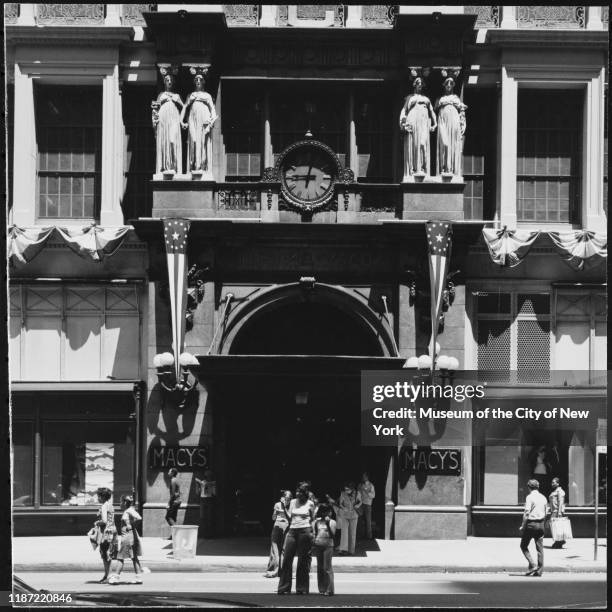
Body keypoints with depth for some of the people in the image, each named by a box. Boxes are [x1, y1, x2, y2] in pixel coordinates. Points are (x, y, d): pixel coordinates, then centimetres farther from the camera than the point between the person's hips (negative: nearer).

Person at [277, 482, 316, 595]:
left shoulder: (310, 504, 3)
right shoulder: (293, 502, 11)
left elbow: (312, 519, 6)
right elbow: (289, 517, 15)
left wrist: (312, 533, -1)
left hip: (304, 531, -3)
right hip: (292, 530, 3)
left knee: (303, 560, 0)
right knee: (287, 558, -3)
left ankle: (302, 588, 7)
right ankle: (284, 587, 2)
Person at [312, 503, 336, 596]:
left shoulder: (332, 522, 0)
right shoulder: (317, 522, 10)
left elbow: (332, 535, -11)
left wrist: (328, 523, -19)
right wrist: (313, 545, 12)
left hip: (328, 546, -4)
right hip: (318, 546, 4)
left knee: (327, 568, -7)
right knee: (320, 568, 6)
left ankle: (329, 589, -6)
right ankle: (322, 589, 12)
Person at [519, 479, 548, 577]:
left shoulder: (530, 497, -11)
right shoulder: (543, 498, 10)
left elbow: (526, 513, -17)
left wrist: (523, 526, -10)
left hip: (531, 524, -6)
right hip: (540, 524, 6)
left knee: (524, 546, 7)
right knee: (540, 548, 6)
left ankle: (532, 565, -6)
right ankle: (539, 570, 6)